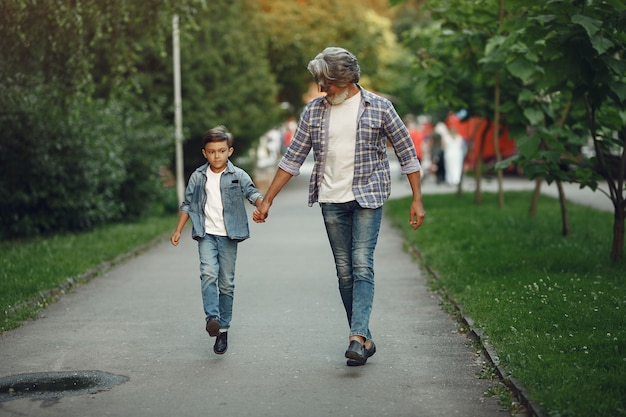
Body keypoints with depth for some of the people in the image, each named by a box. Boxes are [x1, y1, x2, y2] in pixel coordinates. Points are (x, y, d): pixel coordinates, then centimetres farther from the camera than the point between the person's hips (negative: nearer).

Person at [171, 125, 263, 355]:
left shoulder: (238, 176, -1)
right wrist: (178, 231, 11)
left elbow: (252, 192, -16)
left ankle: (223, 329, 12)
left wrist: (261, 204, -38)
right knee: (208, 274, -21)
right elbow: (187, 204, 13)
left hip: (228, 235, -1)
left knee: (227, 283, 4)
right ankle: (212, 318, -30)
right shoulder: (198, 177, 5)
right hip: (207, 234, 1)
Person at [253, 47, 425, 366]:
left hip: (367, 197, -3)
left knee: (362, 265, -16)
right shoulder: (314, 111, 6)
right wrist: (267, 200, 6)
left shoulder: (378, 107, -2)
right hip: (331, 201, 4)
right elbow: (292, 159, 9)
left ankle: (358, 337, -23)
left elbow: (407, 153, 3)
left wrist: (417, 199, -1)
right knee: (344, 271, 4)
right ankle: (365, 340, 11)